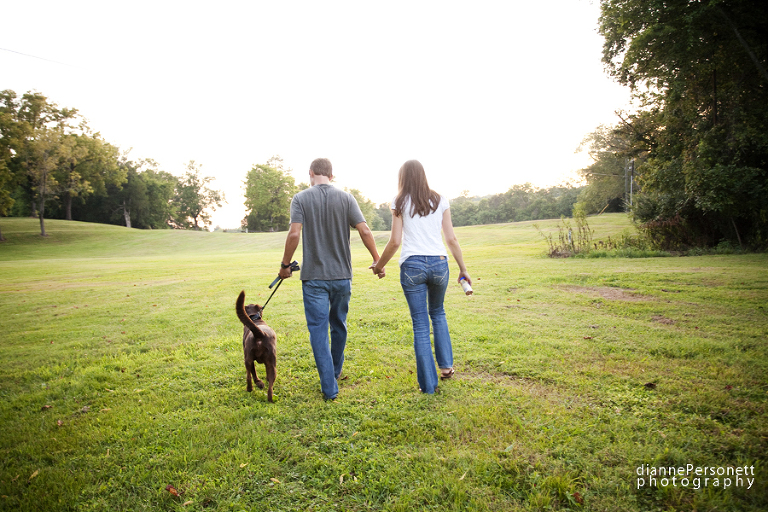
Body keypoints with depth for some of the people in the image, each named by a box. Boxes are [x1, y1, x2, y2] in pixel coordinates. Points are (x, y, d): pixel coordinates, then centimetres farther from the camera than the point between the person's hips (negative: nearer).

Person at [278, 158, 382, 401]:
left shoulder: (301, 199, -3)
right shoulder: (345, 198, 1)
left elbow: (294, 234, -14)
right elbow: (364, 230, -5)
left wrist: (285, 265, -1)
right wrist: (377, 260, 5)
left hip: (314, 276, -3)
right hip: (342, 274, 3)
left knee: (318, 330, 2)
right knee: (339, 325, 19)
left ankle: (329, 388, 0)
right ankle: (335, 373, 38)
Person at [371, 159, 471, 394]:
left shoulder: (400, 202, 3)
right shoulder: (439, 200, 9)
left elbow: (395, 242, -1)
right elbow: (452, 239, 6)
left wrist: (379, 266, 12)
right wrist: (463, 269, 14)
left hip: (412, 265, -2)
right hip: (439, 263, 3)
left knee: (420, 325, 6)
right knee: (437, 313, 27)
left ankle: (428, 384, 12)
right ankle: (445, 365, 24)